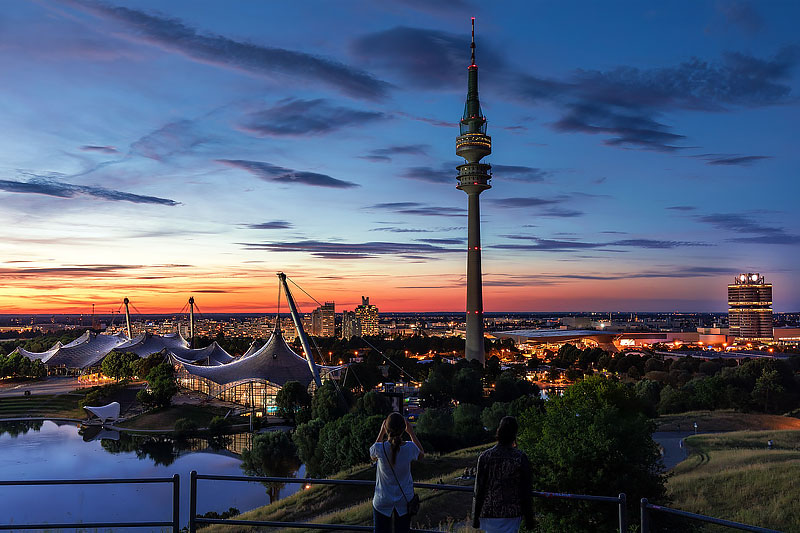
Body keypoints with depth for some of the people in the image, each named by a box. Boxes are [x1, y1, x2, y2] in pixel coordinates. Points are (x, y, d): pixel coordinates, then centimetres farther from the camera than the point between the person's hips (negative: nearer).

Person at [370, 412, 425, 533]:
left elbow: (373, 457, 7)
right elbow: (421, 454, 9)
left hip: (382, 501, -1)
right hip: (405, 500, 1)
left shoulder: (380, 448, -21)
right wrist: (411, 433, 9)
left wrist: (381, 432, 4)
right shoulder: (410, 448, -17)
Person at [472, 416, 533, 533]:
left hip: (488, 513, 1)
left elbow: (478, 491, -2)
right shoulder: (520, 457, -7)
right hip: (512, 513, -1)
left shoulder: (484, 457, -5)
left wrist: (475, 517, 6)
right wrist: (529, 518, 7)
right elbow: (526, 492, -3)